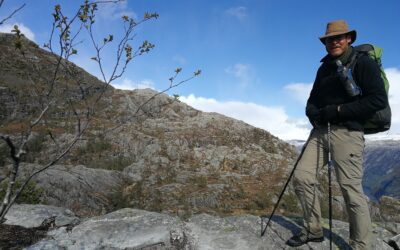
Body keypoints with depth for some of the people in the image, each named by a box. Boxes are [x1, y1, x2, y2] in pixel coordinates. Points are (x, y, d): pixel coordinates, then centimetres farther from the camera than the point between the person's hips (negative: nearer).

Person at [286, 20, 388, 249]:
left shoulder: (363, 63, -2)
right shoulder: (325, 67, 18)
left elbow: (379, 99, -12)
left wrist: (338, 110, -16)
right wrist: (314, 114, -2)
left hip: (347, 133, -6)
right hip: (320, 130, 7)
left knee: (352, 190, -7)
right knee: (302, 177, 0)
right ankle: (313, 230, 16)